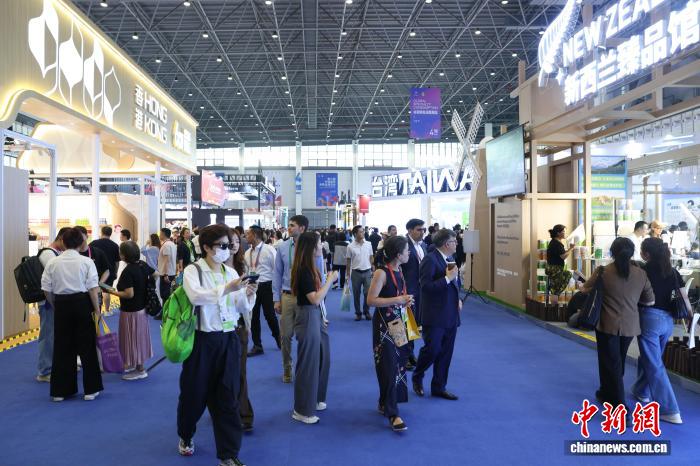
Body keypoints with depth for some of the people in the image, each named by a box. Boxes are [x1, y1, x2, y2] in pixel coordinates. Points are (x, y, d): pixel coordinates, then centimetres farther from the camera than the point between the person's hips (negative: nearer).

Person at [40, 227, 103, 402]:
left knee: (62, 347, 12)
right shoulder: (86, 262, -7)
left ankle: (60, 391, 19)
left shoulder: (53, 262, 0)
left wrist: (56, 306, 15)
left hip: (61, 304, 2)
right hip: (82, 303, -2)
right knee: (86, 346, 7)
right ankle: (90, 389, 12)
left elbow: (47, 290, 1)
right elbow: (93, 289, -10)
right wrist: (96, 309, -3)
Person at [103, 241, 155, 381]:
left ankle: (140, 370, 15)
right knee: (139, 336, 19)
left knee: (132, 338, 5)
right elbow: (155, 275, 13)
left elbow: (129, 294, -26)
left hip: (131, 311, -8)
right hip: (142, 307, 8)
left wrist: (112, 292, -15)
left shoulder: (127, 271, -24)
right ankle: (139, 364, 33)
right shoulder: (143, 265, -2)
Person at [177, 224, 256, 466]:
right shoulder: (193, 271, -5)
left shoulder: (231, 272, 8)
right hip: (202, 340, -3)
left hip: (228, 340, 3)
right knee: (195, 393, 13)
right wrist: (227, 288, -34)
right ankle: (186, 436, 42)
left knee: (228, 398, 5)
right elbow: (195, 296, -26)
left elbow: (242, 308, 7)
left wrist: (248, 294, -13)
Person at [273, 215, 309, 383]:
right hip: (287, 295, 2)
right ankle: (287, 368, 30)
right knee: (285, 335, 10)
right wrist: (276, 299, 3)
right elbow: (277, 274, 5)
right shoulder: (282, 248, 1)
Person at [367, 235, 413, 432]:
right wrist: (398, 300, -23)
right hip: (383, 325, -8)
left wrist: (406, 301, 1)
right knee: (389, 368, -6)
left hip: (398, 323, 8)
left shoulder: (399, 272, 6)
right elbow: (371, 300, -22)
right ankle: (393, 414, 1)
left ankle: (384, 404, 31)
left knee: (397, 365, 15)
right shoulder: (381, 273, -18)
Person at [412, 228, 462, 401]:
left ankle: (439, 387, 24)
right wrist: (448, 278, -22)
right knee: (432, 349, -5)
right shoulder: (430, 259, -15)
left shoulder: (450, 259, 12)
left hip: (451, 315, 8)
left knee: (446, 353, 12)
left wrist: (457, 299, 10)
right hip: (434, 315, -8)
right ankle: (417, 377, 22)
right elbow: (426, 286, -22)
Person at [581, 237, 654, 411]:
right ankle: (607, 393, 41)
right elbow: (650, 301, 4)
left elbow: (586, 289, 2)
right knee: (618, 361, 22)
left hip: (607, 324, -4)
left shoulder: (603, 271, -12)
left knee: (610, 363, 3)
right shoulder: (640, 273, -5)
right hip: (630, 326, 4)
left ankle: (619, 407, -2)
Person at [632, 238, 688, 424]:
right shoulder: (672, 272, 4)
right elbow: (684, 298, 5)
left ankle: (670, 410, -1)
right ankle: (642, 391, 40)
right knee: (649, 357, 24)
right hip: (668, 320, 6)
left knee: (654, 364, 0)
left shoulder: (643, 271, -10)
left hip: (650, 318, -6)